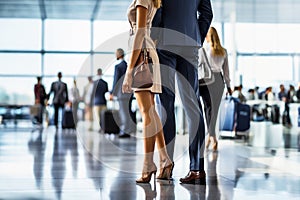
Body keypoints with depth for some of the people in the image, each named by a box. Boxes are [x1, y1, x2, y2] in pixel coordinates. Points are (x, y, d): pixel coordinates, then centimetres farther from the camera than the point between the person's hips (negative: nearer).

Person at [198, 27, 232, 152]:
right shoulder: (223, 51, 9)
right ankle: (210, 135, 18)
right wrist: (228, 85, 16)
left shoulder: (203, 50, -4)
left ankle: (212, 137, -10)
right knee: (214, 108, 11)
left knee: (209, 108, -1)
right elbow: (226, 69, 11)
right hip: (219, 79, 4)